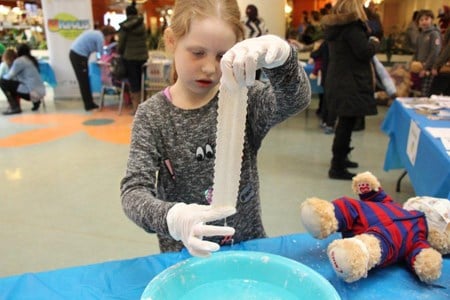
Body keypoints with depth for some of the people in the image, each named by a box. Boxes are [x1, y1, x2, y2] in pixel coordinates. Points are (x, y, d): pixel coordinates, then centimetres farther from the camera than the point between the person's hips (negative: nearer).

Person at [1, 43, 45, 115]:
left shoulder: (19, 61, -7)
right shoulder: (32, 59, 18)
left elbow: (9, 77, -5)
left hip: (32, 92, -8)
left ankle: (14, 107, -2)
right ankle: (35, 101, 16)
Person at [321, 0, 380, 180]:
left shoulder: (335, 26, 14)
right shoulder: (352, 26, -13)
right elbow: (365, 52, -16)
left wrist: (369, 42, 17)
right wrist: (375, 43, 2)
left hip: (338, 81, 9)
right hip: (351, 83, -9)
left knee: (344, 123, 19)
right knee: (346, 124, -6)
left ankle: (339, 158, 32)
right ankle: (337, 168, -2)